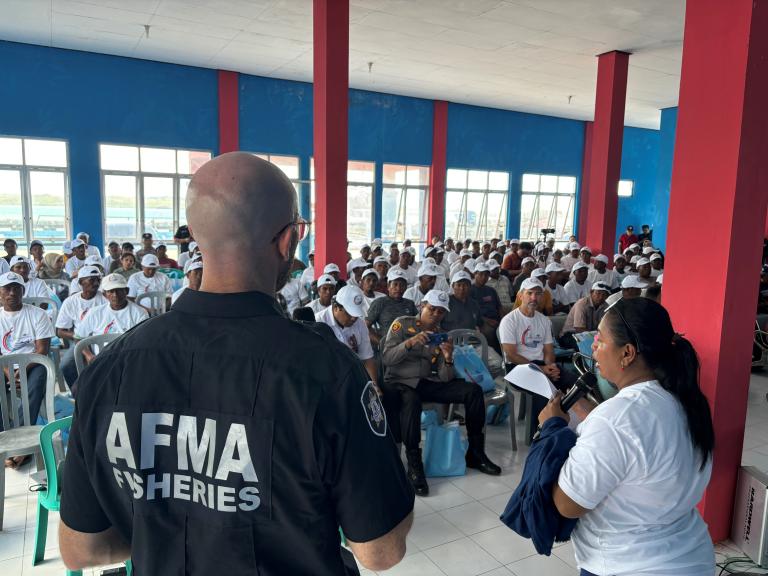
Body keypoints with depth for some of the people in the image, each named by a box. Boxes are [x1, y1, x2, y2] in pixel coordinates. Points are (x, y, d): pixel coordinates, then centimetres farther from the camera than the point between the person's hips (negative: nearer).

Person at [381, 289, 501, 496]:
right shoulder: (402, 324, 0)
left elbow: (445, 378, 1)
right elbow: (386, 358, -12)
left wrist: (448, 359, -19)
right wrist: (410, 342, -24)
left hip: (427, 383, 5)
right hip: (399, 382, -4)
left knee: (473, 390, -11)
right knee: (411, 400, -40)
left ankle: (475, 453, 2)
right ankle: (414, 465, -26)